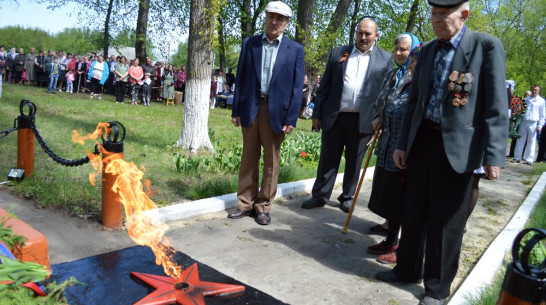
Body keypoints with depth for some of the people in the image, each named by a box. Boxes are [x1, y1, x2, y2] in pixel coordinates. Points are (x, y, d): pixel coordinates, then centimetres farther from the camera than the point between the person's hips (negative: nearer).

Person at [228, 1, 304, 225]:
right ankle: (246, 204, 20)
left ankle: (263, 207, 18)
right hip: (250, 108, 2)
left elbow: (297, 87, -1)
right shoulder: (249, 44, 7)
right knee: (248, 159, 9)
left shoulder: (295, 49, 2)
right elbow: (240, 79, 7)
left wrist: (291, 119, -8)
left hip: (276, 111, -2)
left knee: (271, 162, 6)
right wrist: (236, 110, 2)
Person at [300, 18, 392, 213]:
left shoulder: (385, 58, 7)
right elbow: (325, 86, 7)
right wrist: (317, 113, 3)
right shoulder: (338, 53, 8)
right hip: (334, 117, 1)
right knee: (328, 159, 8)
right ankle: (320, 195, 21)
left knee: (354, 162, 10)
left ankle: (347, 197, 24)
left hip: (363, 120, 0)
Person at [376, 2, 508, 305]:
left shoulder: (487, 47, -6)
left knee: (446, 221, 5)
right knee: (414, 212, 15)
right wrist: (401, 143, 11)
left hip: (457, 147, -5)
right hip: (422, 140, 6)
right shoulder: (427, 51, 11)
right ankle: (407, 270, 34)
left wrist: (493, 155, -16)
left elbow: (496, 108, -10)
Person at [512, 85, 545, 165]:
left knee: (532, 141, 0)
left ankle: (529, 159, 4)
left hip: (533, 123, -2)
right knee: (520, 140, 2)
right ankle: (517, 158, 8)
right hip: (523, 122, 2)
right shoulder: (526, 99, 13)